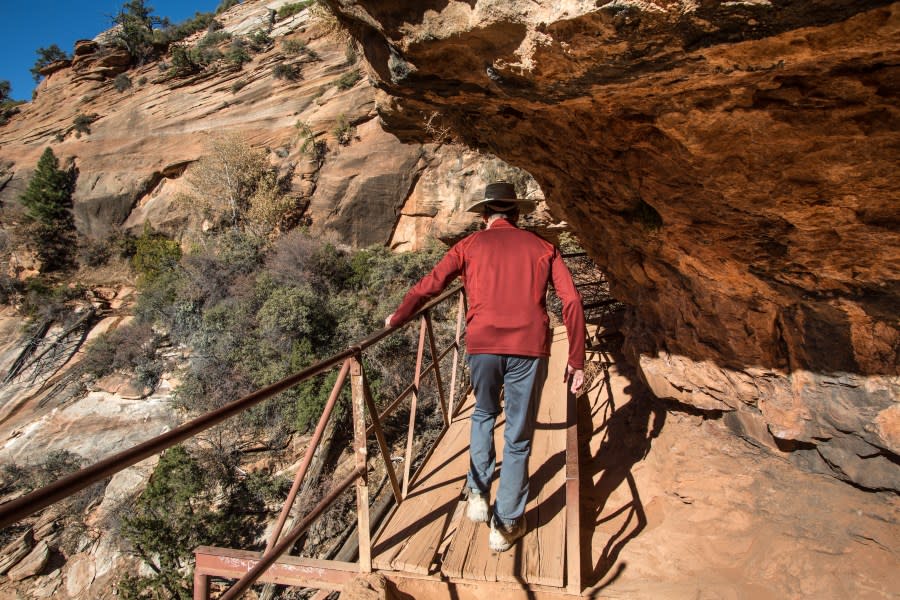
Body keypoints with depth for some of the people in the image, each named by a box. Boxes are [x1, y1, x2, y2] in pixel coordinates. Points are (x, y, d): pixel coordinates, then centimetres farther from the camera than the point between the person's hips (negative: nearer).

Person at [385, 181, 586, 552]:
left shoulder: (470, 245, 11)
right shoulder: (542, 247, 13)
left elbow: (429, 286, 6)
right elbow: (572, 302, 4)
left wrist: (397, 318, 22)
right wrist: (576, 360, 5)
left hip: (483, 345, 0)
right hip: (530, 348, 0)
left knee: (483, 414, 28)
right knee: (518, 438, 12)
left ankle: (477, 494, 25)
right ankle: (506, 525, 22)